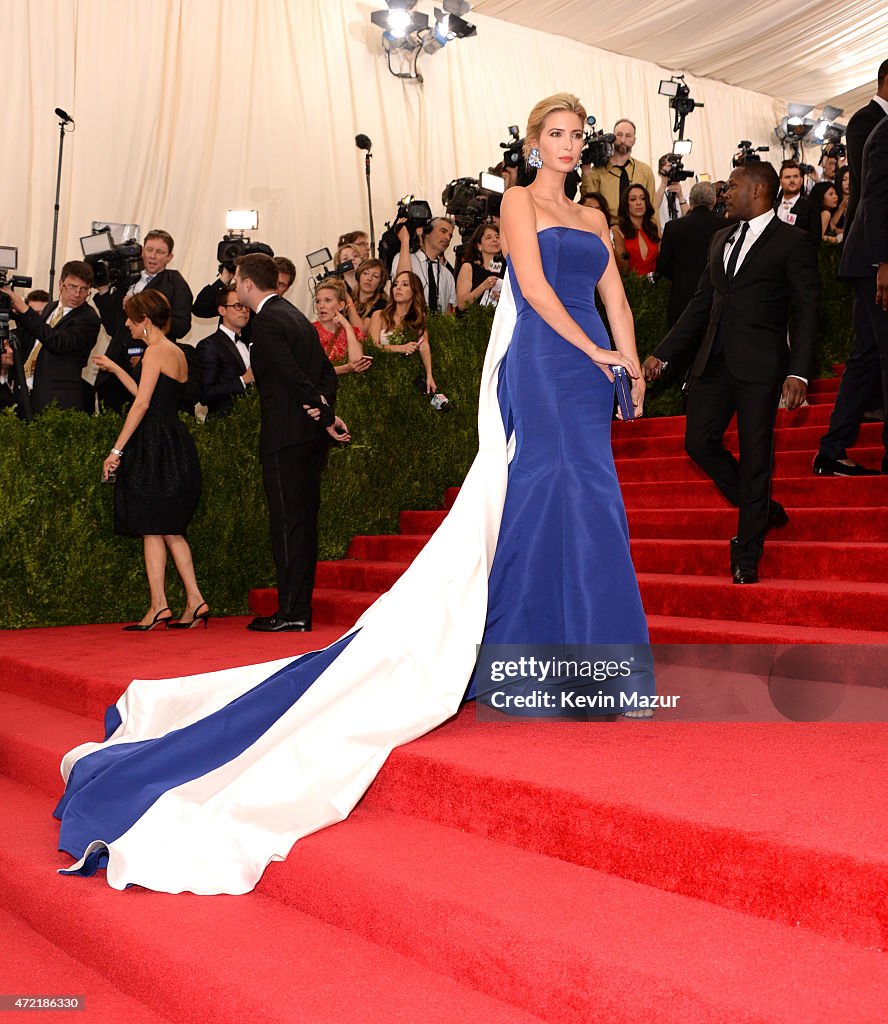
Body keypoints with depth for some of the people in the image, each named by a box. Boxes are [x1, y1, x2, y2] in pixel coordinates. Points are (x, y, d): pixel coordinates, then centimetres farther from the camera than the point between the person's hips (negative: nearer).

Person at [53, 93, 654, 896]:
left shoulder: (593, 218, 22)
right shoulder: (519, 200, 3)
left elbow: (616, 295, 16)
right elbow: (534, 287, -8)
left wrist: (628, 359, 1)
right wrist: (593, 351, -9)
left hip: (589, 375, 6)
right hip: (540, 365, -6)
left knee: (590, 507, 2)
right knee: (551, 491, -13)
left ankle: (582, 656, 8)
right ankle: (538, 657, -6)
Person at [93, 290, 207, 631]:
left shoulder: (156, 351, -10)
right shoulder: (177, 352, 17)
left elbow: (142, 403, -16)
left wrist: (116, 450, -15)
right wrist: (114, 369, 30)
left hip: (154, 445, -9)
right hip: (175, 444, 9)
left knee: (151, 528, -3)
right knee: (170, 529, 11)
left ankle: (158, 606, -1)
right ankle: (194, 601, 7)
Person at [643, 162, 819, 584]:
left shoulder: (793, 242, -2)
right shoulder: (721, 239, 17)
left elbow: (805, 311, -7)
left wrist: (799, 372, -18)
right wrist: (662, 354, 13)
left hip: (760, 364, -6)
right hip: (714, 361, 7)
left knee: (754, 457, -2)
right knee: (699, 442, 3)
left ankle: (746, 557, 9)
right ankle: (763, 511, 24)